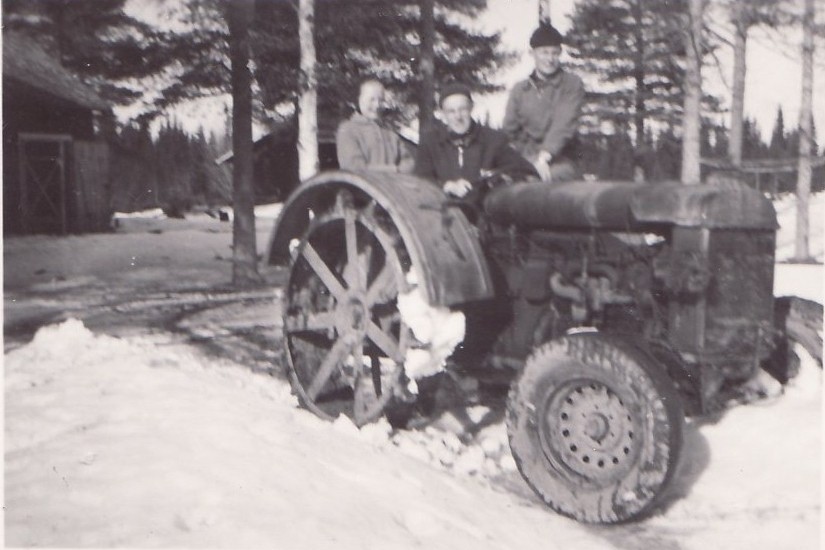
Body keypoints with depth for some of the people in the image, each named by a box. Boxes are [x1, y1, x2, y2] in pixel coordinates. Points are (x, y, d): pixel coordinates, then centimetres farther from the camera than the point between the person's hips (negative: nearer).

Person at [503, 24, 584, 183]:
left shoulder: (572, 84, 7)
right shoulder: (519, 90, 17)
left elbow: (565, 123, -8)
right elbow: (509, 132, 12)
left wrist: (546, 153, -25)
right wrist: (532, 158, -4)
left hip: (559, 160, -2)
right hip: (524, 162, 2)